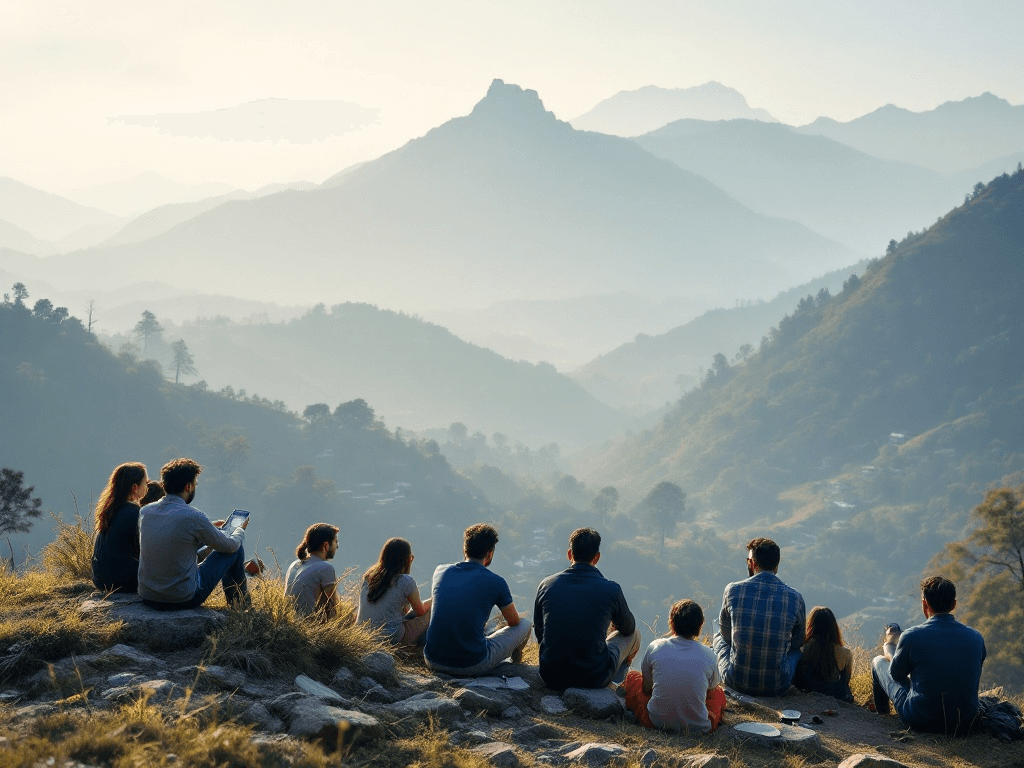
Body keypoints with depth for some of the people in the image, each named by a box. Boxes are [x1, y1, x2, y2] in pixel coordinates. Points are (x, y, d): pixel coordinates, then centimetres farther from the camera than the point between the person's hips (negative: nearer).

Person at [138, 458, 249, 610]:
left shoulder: (146, 511, 0)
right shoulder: (193, 517, -19)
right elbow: (230, 546, -3)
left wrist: (209, 528, 33)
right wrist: (240, 529, 21)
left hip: (148, 597, 7)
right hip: (183, 600, -7)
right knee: (236, 551, 10)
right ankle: (241, 607, 32)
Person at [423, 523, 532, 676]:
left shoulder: (441, 571, 5)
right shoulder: (495, 582, -7)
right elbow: (514, 621, 10)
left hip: (433, 661, 4)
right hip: (472, 667, -4)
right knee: (525, 624, 17)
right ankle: (515, 663, 47)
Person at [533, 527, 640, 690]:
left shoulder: (547, 585, -4)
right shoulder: (610, 590, -10)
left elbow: (539, 632, 10)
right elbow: (628, 628, 11)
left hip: (551, 677, 4)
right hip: (595, 679, -3)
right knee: (634, 635, 26)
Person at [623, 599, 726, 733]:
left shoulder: (655, 647, -4)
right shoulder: (709, 655, -4)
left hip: (657, 722, -1)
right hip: (698, 726, 1)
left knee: (632, 677, 26)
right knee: (719, 692, 33)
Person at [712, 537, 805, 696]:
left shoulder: (733, 590, -6)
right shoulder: (795, 598, -5)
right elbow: (797, 642, 11)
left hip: (737, 682, 0)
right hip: (777, 686, 0)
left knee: (719, 636, 31)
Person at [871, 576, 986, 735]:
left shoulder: (911, 636, -17)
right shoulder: (976, 637, -6)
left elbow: (896, 673, 3)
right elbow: (974, 681, 11)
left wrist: (889, 645, 25)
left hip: (921, 721, -4)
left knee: (879, 661, 22)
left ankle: (882, 715, 47)